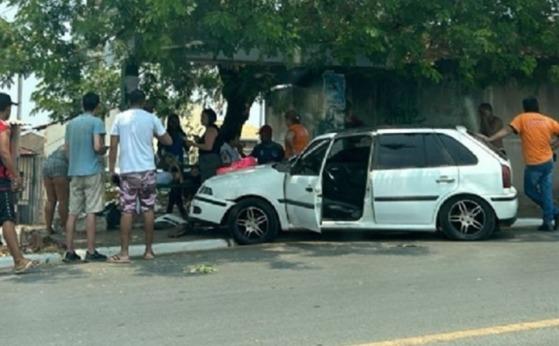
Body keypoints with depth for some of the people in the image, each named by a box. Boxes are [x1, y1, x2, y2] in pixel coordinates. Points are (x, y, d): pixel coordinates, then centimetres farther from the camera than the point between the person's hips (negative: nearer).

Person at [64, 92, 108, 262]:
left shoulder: (71, 123, 14)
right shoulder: (96, 122, -6)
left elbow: (66, 149, 17)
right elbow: (98, 147, -15)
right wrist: (105, 150, 5)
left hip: (74, 172, 6)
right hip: (92, 171, -6)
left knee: (73, 212, 6)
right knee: (91, 211, -4)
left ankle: (69, 251, 7)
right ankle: (91, 251, -3)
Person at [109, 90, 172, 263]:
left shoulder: (120, 118, 2)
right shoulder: (151, 118, 1)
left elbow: (113, 147, -1)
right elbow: (168, 141, 8)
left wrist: (111, 170, 5)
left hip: (127, 171, 0)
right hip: (147, 170, 1)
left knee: (127, 211, 0)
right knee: (148, 210, 8)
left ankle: (124, 253, -1)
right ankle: (149, 250, 13)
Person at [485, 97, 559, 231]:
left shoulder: (522, 118, -5)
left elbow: (507, 130, -17)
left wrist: (489, 139, -21)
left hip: (533, 164, -4)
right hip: (548, 162, 5)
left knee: (530, 190, 14)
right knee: (546, 191, 10)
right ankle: (548, 221, 11)